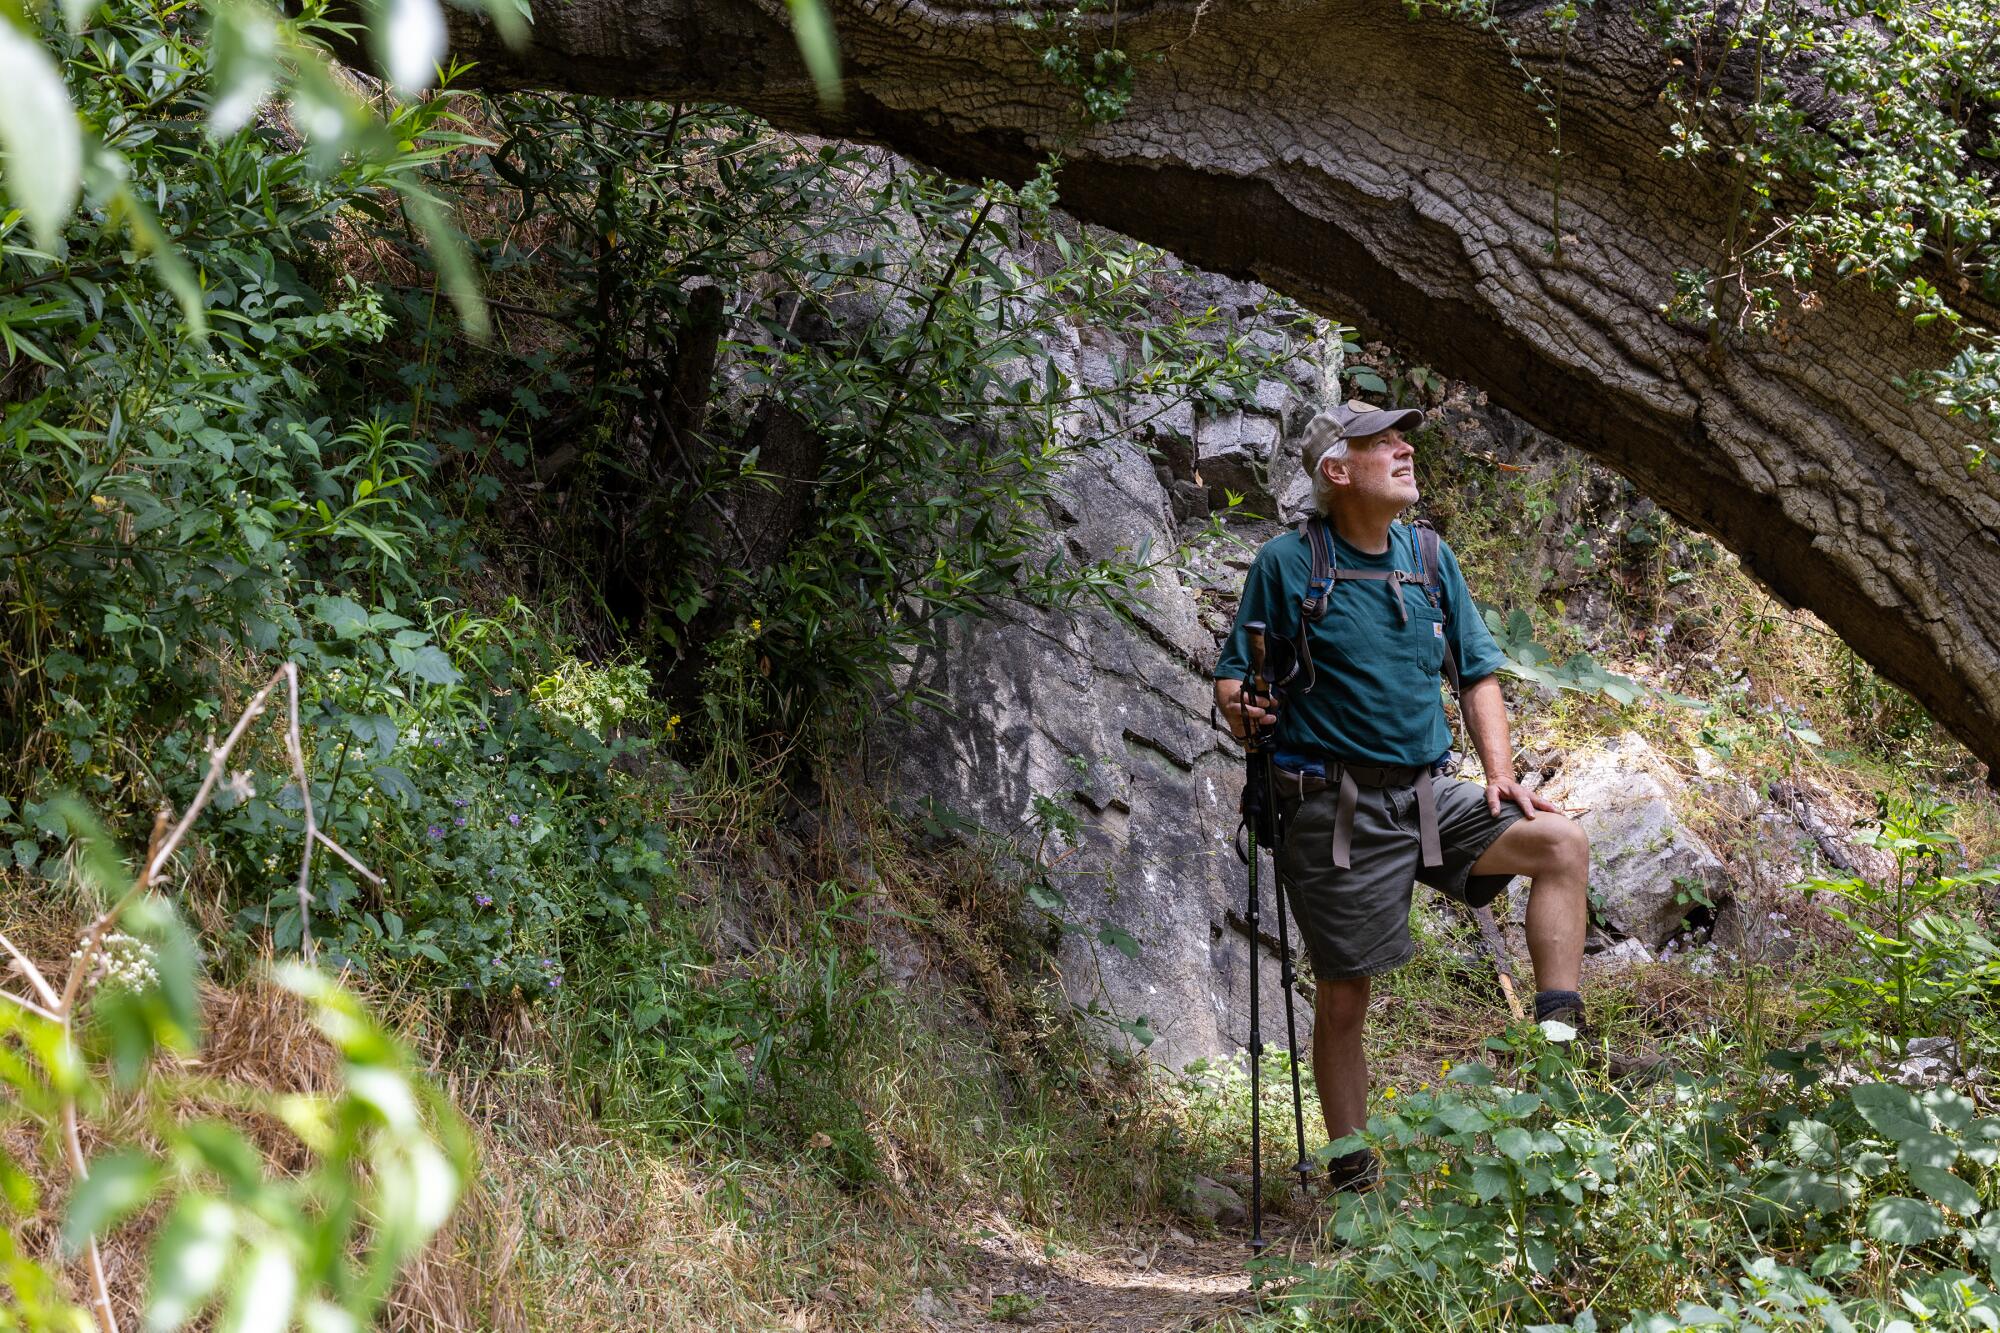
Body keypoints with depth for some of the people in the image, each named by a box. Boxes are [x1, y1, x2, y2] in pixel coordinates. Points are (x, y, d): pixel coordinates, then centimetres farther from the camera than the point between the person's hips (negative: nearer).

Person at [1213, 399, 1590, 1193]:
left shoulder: (1429, 557, 9)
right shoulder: (1287, 563, -5)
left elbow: (1477, 673, 13)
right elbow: (1231, 680, -2)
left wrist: (1499, 771, -1)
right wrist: (1246, 712, -25)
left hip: (1428, 795, 5)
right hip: (1336, 810, -5)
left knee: (1562, 843, -15)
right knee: (1343, 996, 0)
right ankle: (1352, 1177, 13)